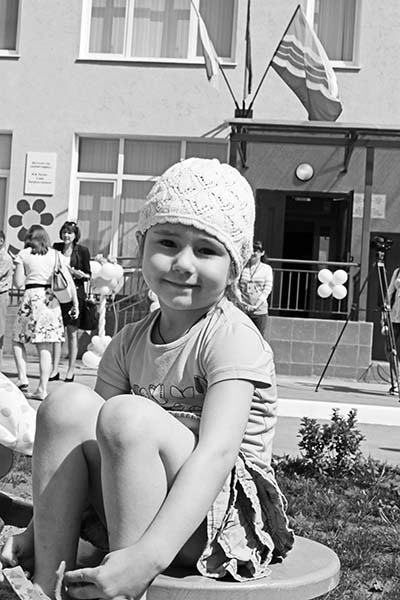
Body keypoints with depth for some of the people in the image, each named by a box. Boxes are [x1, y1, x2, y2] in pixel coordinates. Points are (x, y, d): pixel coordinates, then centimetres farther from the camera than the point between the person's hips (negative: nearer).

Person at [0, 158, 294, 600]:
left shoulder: (231, 337, -13)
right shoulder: (129, 343, 8)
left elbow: (217, 452, -27)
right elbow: (85, 445, 4)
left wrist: (148, 556, -37)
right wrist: (40, 530, -9)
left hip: (223, 518, -6)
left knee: (128, 415, -29)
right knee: (68, 403, -15)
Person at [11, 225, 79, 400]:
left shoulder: (24, 254, 2)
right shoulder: (55, 254, 9)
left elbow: (18, 283, -3)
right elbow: (69, 281, 4)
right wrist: (76, 303, 9)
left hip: (32, 296, -3)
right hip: (51, 300, 3)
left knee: (18, 340, 14)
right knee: (45, 346, 3)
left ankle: (22, 377, -2)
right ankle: (42, 388, 0)